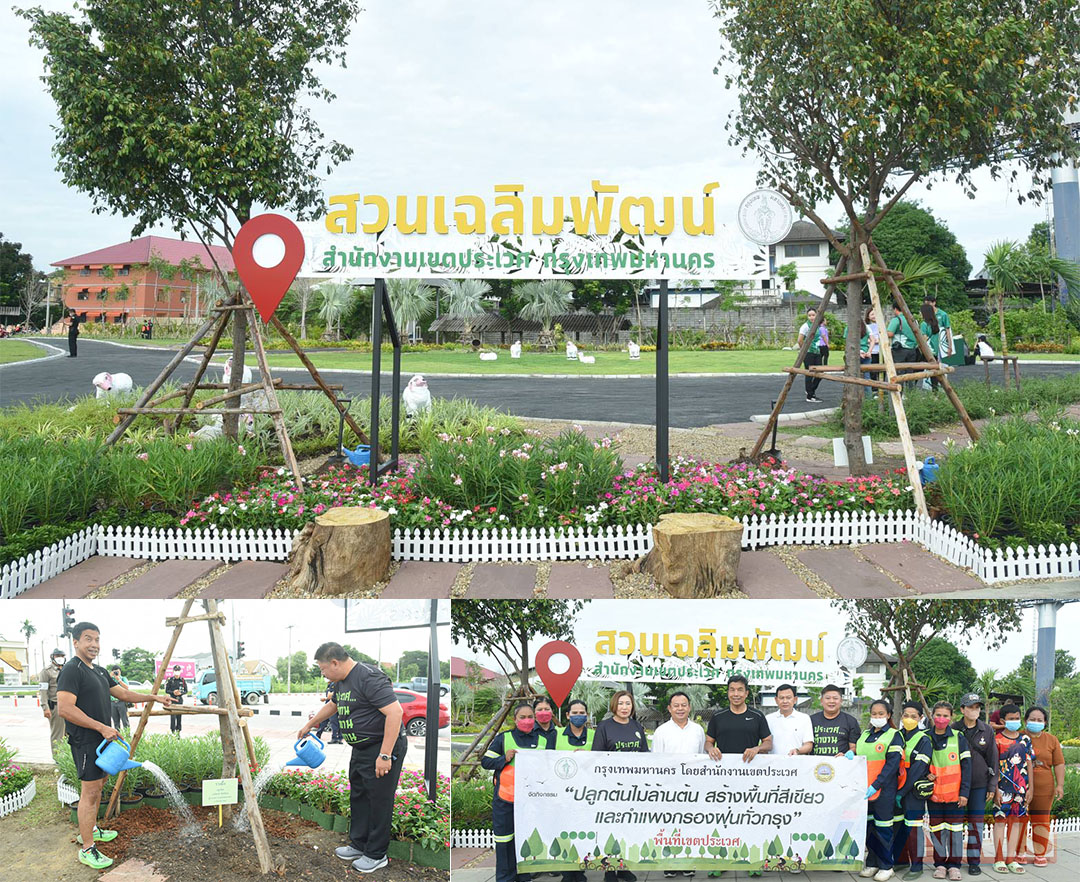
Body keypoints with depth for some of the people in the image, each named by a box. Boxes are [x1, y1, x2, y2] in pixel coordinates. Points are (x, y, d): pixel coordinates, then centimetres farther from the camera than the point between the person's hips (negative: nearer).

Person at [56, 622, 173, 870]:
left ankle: (90, 830, 33)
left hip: (102, 739, 10)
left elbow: (124, 693, 22)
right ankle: (87, 850, -2)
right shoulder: (72, 670, -16)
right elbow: (64, 708, -24)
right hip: (85, 741, -10)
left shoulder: (100, 672, 14)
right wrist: (102, 727, -23)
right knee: (90, 791, -7)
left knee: (98, 784, 19)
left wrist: (154, 697, 16)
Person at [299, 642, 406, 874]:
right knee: (358, 798, 18)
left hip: (383, 749, -10)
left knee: (379, 801, 1)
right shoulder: (342, 681, 8)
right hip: (361, 750, 10)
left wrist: (385, 755, -30)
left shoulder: (369, 677, -24)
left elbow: (395, 712, -30)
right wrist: (310, 724, 43)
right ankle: (359, 844, 32)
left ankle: (376, 855, 12)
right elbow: (333, 705, 30)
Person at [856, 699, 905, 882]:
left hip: (884, 790, -5)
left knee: (883, 828, 0)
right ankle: (872, 863, 21)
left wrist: (875, 785, -19)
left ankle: (886, 866, 10)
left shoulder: (894, 736, -4)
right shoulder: (864, 735, 13)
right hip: (864, 790, 5)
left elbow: (892, 764, -12)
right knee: (868, 827, 10)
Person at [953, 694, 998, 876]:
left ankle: (974, 862, 13)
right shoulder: (953, 730, -1)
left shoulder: (987, 730, 3)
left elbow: (993, 758, 6)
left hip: (979, 784, 1)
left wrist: (992, 785, 3)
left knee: (976, 823, 2)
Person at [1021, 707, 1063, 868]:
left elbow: (1059, 764, 7)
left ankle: (1040, 854, 15)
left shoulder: (1051, 740, 7)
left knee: (1041, 821, 6)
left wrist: (1060, 785, 0)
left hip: (1044, 788, 1)